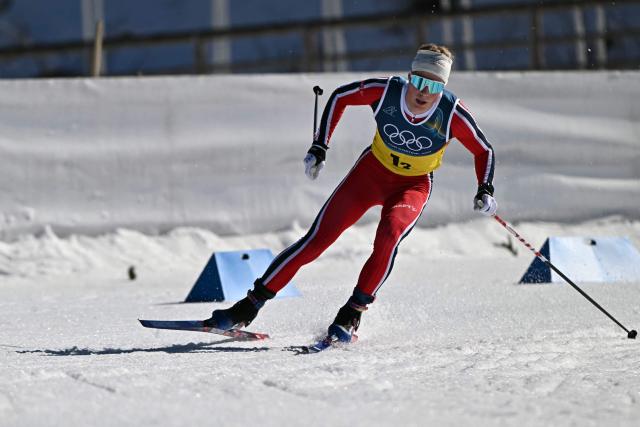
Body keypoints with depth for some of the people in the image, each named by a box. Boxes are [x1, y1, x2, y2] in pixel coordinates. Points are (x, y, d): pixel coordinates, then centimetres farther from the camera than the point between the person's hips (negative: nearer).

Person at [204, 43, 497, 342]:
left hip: (413, 186, -1)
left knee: (388, 236, -33)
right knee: (317, 239, -6)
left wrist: (485, 191, -22)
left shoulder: (453, 114, -25)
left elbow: (484, 151, -7)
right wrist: (319, 148, -8)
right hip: (371, 171, 1)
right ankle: (249, 306, 3)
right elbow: (340, 96, -5)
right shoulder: (385, 91, -24)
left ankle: (352, 314, -16)